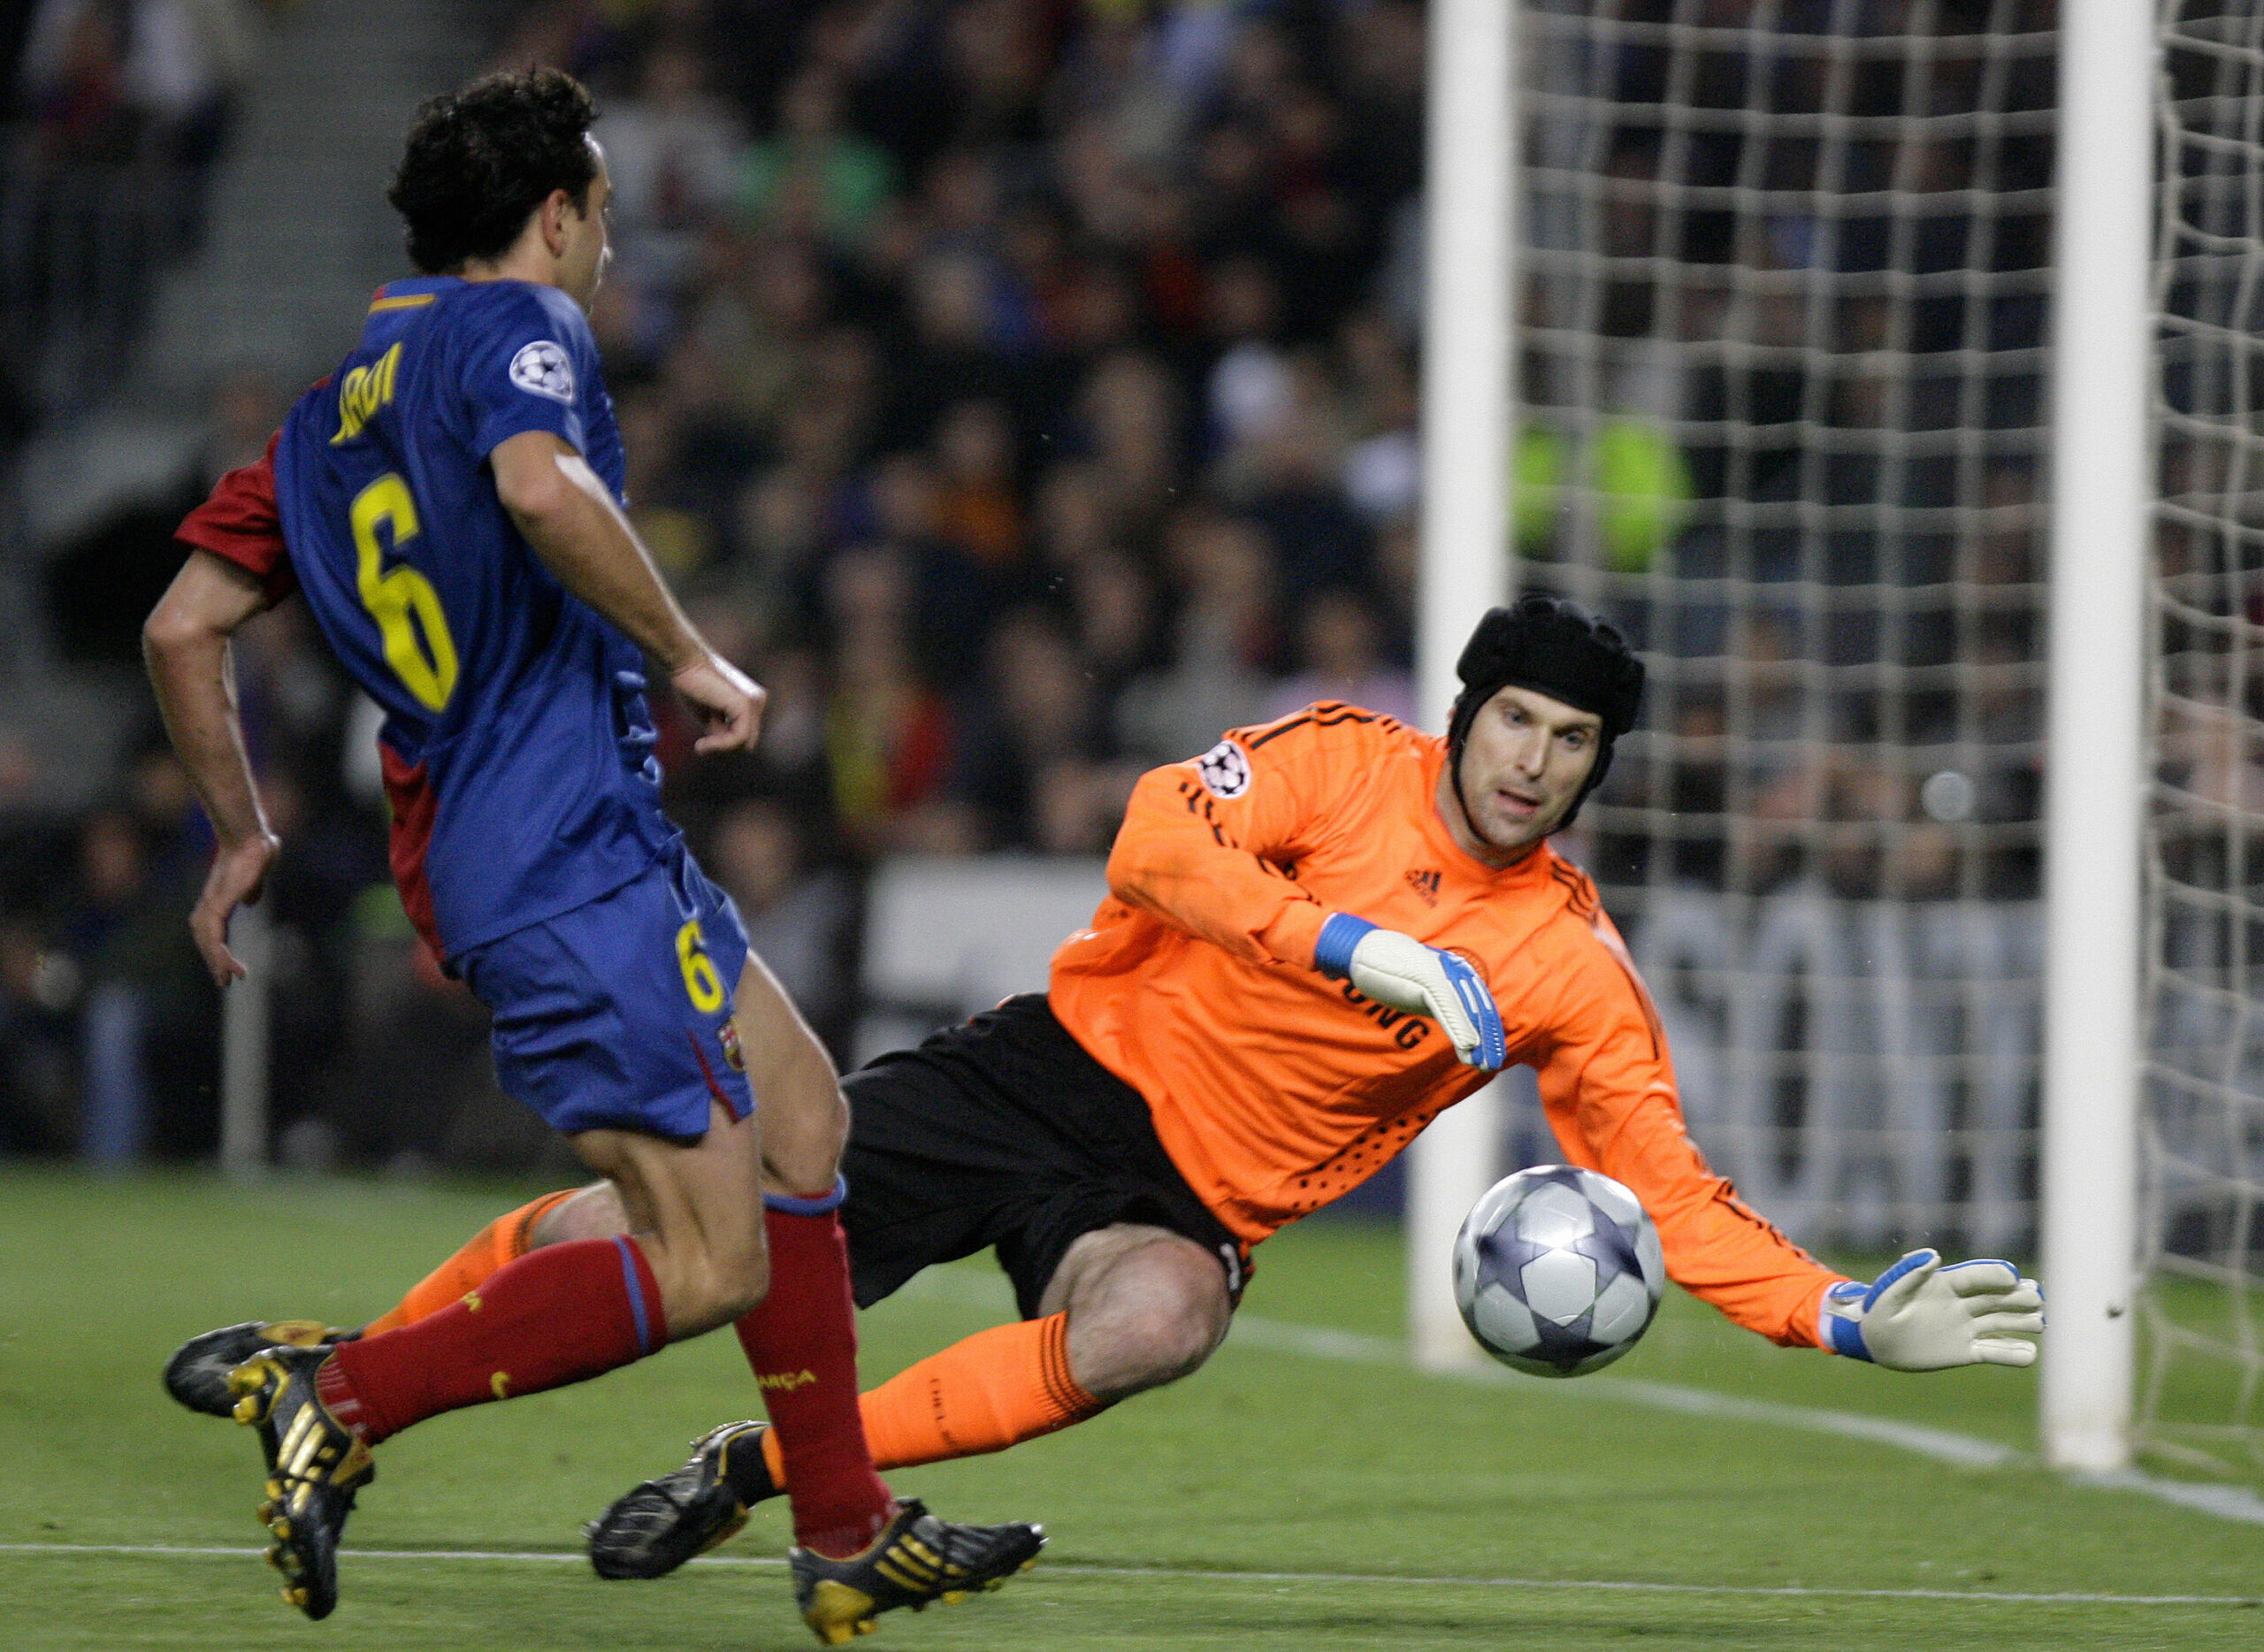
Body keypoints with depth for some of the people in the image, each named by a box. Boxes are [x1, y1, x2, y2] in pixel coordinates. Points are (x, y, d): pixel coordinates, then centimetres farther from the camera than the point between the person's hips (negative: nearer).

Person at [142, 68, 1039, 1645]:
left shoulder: (336, 403, 17)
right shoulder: (518, 327, -7)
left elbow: (183, 628, 17)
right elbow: (544, 489, -29)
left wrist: (243, 834, 27)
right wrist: (695, 658, -18)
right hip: (572, 851, -10)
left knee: (802, 1114, 19)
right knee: (707, 1266, -12)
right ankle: (337, 1395, -14)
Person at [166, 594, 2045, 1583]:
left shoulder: (1575, 972, 0)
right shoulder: (1347, 762, -5)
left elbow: (1678, 1203, 1)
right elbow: (1157, 841, -19)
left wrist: (1855, 1320, -11)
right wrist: (1355, 942, -27)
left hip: (1182, 1202, 1)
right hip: (1073, 1065, -1)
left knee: (1157, 1320, -38)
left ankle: (754, 1470, -24)